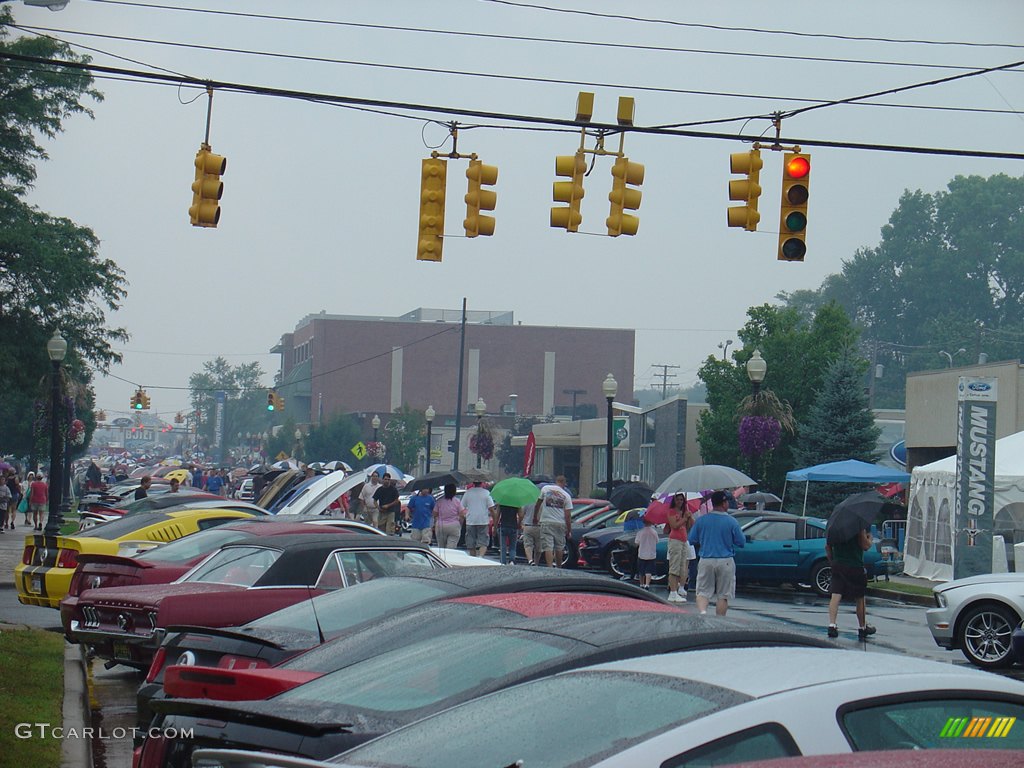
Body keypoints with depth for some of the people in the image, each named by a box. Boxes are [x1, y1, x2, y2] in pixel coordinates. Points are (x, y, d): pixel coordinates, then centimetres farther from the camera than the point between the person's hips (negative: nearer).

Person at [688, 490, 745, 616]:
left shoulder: (701, 520, -1)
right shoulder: (731, 521, -7)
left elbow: (692, 540, 5)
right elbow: (741, 542, -1)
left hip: (706, 561, 2)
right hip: (725, 562, -2)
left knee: (703, 591, 5)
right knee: (723, 595, 8)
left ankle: (702, 611, -21)